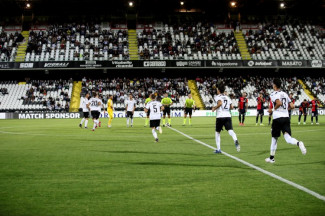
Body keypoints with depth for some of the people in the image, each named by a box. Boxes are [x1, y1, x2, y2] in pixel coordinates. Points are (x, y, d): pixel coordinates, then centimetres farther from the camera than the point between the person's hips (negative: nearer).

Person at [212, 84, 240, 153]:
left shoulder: (217, 97, 1)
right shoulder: (227, 97, 18)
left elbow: (220, 103, -18)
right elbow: (231, 107, 14)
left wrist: (214, 108, -4)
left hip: (220, 116, -3)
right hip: (228, 116, 3)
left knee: (217, 132, 13)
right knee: (230, 130, -10)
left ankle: (218, 149, 14)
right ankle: (235, 140, -43)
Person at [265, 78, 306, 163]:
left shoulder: (274, 94, -5)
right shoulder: (285, 94, 16)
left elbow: (279, 103, -23)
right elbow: (292, 106, 12)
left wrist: (273, 109, -7)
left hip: (277, 118, -5)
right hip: (286, 117, 5)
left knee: (274, 138, 11)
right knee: (288, 138, -5)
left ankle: (271, 158, 22)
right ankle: (298, 143, -38)